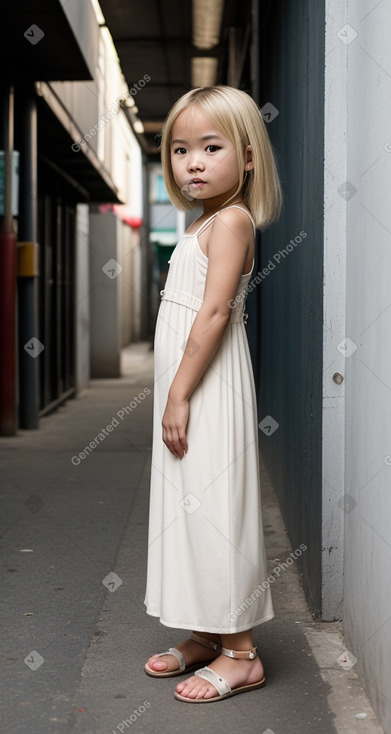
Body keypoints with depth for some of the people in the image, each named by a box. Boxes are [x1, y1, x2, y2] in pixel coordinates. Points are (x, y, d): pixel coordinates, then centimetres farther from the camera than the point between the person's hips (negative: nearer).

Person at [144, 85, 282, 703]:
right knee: (191, 506, 14)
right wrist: (175, 395, 17)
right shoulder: (204, 226, 16)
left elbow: (215, 312, -21)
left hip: (208, 389, -10)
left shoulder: (231, 219, -13)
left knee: (213, 507, -5)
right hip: (187, 390, 10)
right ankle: (208, 634, 26)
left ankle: (240, 654, 5)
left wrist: (180, 393, -21)